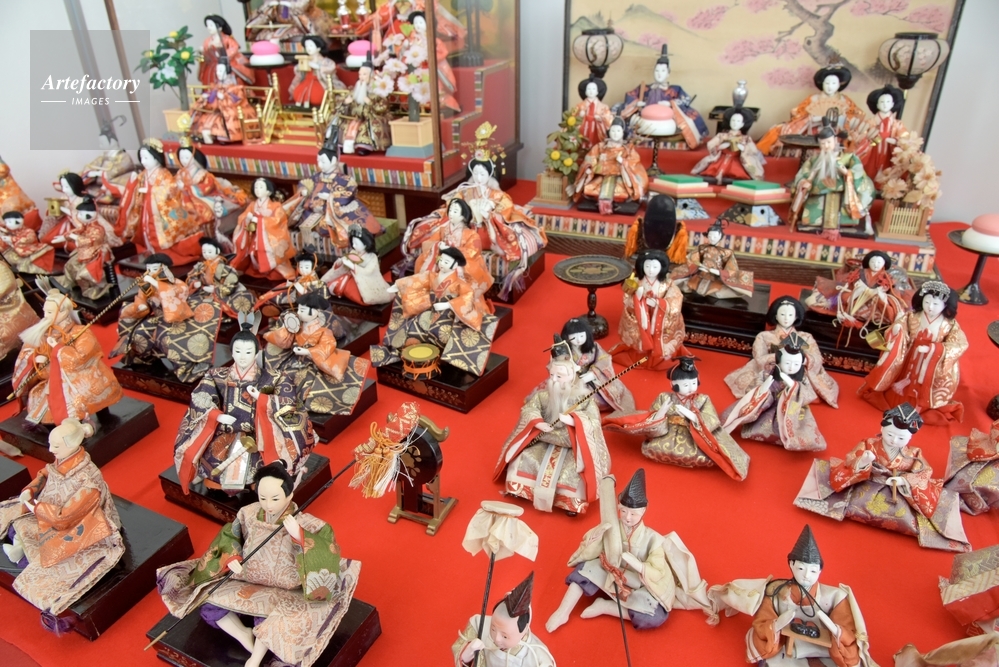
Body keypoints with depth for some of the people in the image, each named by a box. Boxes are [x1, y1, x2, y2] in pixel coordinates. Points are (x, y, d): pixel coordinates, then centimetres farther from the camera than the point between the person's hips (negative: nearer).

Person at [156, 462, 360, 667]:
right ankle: (245, 636, 8)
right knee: (208, 600, -10)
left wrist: (299, 536, -44)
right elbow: (228, 536, 6)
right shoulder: (249, 514, -10)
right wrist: (230, 559, -13)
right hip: (248, 582, 5)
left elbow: (326, 553, -32)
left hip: (283, 591, -5)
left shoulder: (304, 524, -22)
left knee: (268, 613, -33)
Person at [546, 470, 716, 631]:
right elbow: (588, 554, -15)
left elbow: (658, 575, -22)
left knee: (657, 616, -29)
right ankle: (563, 612, -11)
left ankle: (605, 606, -12)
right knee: (586, 567, -22)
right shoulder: (611, 528, -17)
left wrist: (636, 563, -38)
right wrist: (599, 533, -32)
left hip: (639, 587, -2)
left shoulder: (652, 539, -22)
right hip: (612, 577, 2)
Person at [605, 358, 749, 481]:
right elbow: (653, 426, -6)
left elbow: (712, 423, -16)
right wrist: (662, 410, -25)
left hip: (693, 441, 0)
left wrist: (690, 415, -27)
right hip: (668, 438, 1)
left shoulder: (702, 400, -3)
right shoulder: (665, 398, -5)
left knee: (708, 457, -29)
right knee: (651, 448, -27)